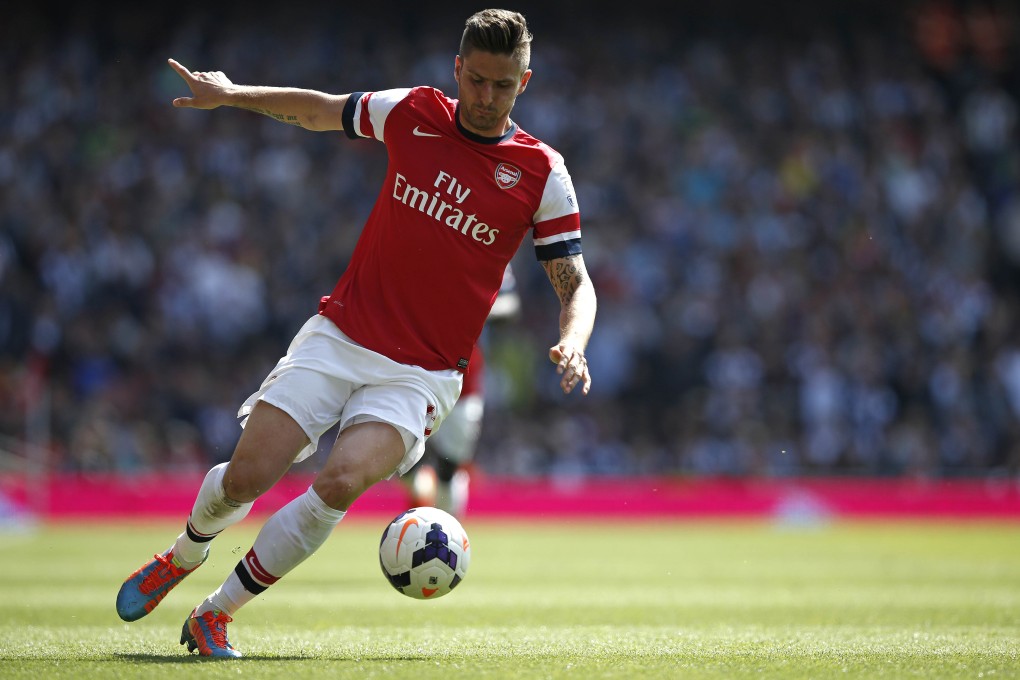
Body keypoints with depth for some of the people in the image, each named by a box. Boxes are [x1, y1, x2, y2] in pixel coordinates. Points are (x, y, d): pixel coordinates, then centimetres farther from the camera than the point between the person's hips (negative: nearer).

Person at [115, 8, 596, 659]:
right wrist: (232, 93, 13)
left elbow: (576, 282, -1)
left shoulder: (543, 172, -3)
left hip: (421, 373, -1)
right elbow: (318, 110, 19)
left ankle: (215, 615, -9)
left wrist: (572, 341, -20)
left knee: (343, 481, -26)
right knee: (247, 476, -11)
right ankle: (182, 556, 26)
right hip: (339, 336, 2)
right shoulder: (412, 112, 1)